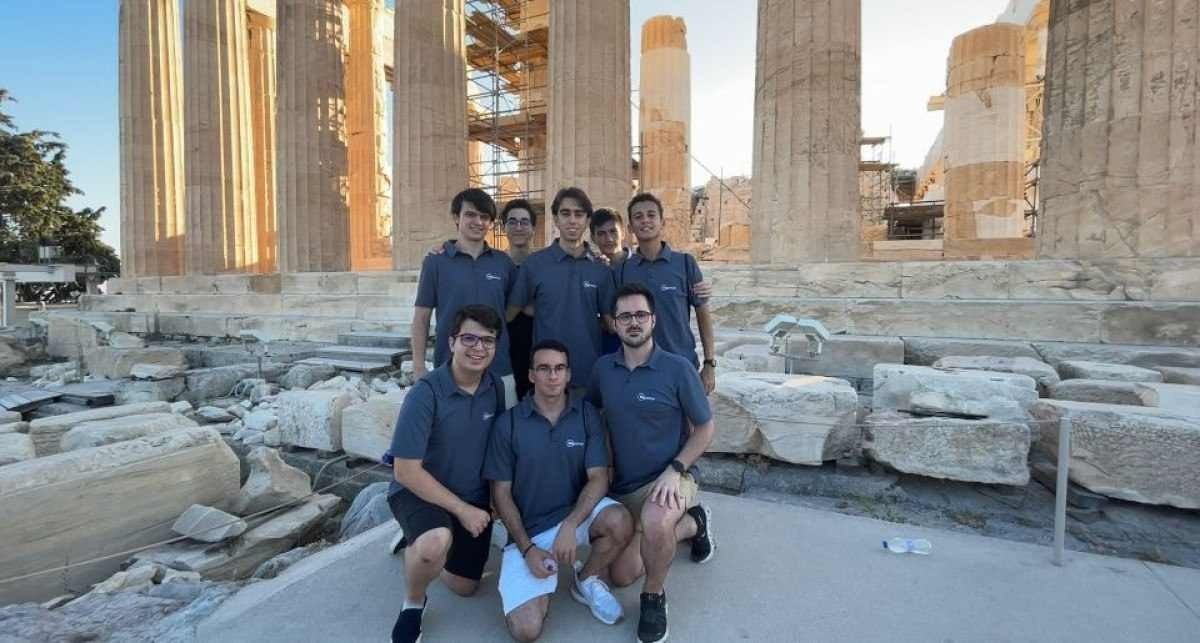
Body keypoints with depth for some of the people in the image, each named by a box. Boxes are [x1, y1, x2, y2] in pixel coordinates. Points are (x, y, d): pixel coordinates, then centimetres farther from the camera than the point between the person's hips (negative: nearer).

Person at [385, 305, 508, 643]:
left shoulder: (495, 386, -9)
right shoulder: (426, 393, -26)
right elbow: (406, 471, -24)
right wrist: (461, 509, -21)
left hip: (474, 497, 6)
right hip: (420, 492, -5)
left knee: (464, 587, 16)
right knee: (436, 542, -38)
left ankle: (418, 543, 43)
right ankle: (413, 603, -3)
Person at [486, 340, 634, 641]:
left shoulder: (587, 415, -5)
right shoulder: (508, 423, -8)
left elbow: (598, 477, -10)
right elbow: (501, 494, -4)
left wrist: (570, 525, -25)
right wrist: (527, 548, -11)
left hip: (577, 513, 1)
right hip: (528, 529, -1)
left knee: (620, 521, -31)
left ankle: (588, 580, 3)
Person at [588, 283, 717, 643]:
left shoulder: (677, 369, -14)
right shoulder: (603, 368, -2)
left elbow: (705, 429, -7)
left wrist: (675, 470, -20)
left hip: (667, 480, -5)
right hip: (622, 486, 5)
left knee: (654, 522, -38)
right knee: (621, 576, 9)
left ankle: (655, 596, -3)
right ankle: (691, 524, 30)